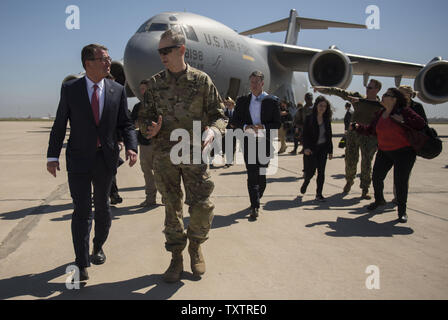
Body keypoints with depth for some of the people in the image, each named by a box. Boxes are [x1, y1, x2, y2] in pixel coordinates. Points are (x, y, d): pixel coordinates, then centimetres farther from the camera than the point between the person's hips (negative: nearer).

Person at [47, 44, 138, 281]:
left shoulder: (117, 90, 1)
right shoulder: (70, 89, -2)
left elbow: (125, 124, 3)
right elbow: (59, 125, 1)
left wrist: (131, 147, -14)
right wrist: (52, 156, -1)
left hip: (106, 158, 2)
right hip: (79, 159, -2)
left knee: (102, 206, 15)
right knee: (82, 210, -6)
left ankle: (98, 246, 38)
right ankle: (81, 263, 2)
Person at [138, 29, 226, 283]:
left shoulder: (201, 80, 1)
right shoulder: (155, 83, 7)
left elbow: (218, 114, 3)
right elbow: (145, 116, 12)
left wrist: (211, 132, -18)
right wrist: (150, 128, -11)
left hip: (194, 153, -1)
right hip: (164, 154, 2)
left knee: (202, 207, -3)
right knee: (172, 207, 7)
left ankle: (196, 247, 25)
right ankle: (176, 257, 21)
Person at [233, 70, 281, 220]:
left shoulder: (271, 101, 2)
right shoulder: (242, 101, 8)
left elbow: (277, 123, 1)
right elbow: (236, 121, 9)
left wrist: (263, 126, -17)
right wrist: (246, 127, -12)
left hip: (265, 142, 0)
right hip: (249, 142, 0)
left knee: (262, 174, 9)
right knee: (252, 174, -7)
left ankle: (256, 201, 30)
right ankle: (255, 207, -7)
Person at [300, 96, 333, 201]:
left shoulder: (327, 120, 7)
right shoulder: (309, 118, -4)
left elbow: (329, 136, 11)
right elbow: (305, 134, -7)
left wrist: (330, 151, 8)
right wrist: (306, 148, -19)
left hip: (323, 149, 3)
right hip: (311, 149, -3)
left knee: (321, 172, 1)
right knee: (310, 171, -2)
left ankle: (319, 194, 10)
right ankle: (305, 183, 31)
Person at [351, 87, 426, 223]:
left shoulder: (404, 111, -10)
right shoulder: (380, 114, 6)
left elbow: (421, 123, -15)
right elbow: (370, 130, 10)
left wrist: (403, 120, -22)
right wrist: (358, 127, -4)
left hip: (404, 152, -6)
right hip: (384, 152, 6)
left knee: (400, 181, -5)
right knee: (377, 177, 8)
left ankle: (402, 210, 12)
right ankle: (379, 200, 38)